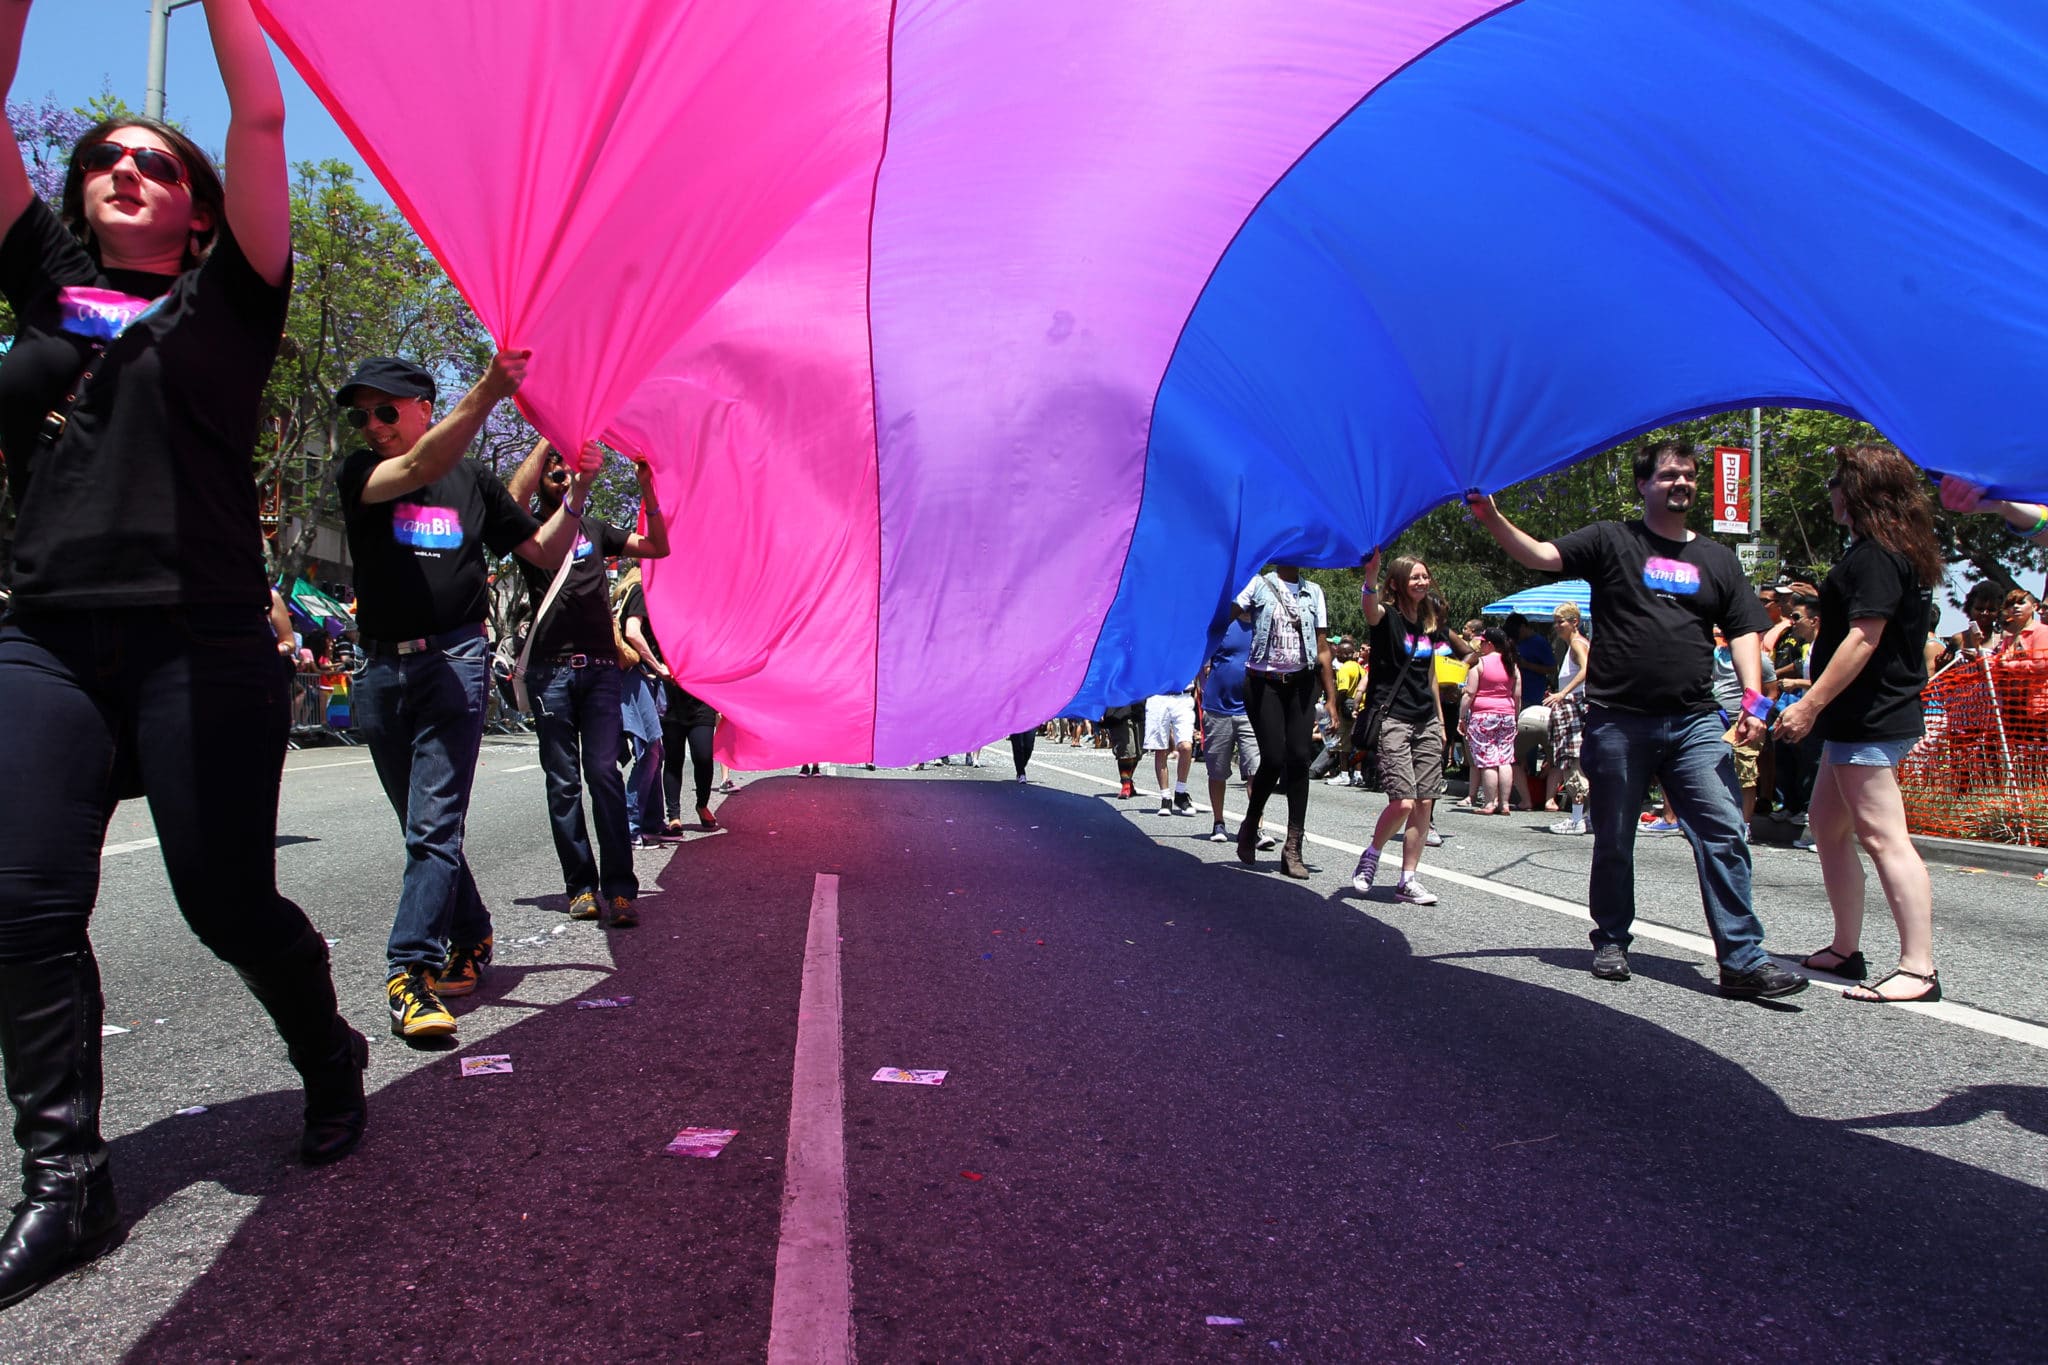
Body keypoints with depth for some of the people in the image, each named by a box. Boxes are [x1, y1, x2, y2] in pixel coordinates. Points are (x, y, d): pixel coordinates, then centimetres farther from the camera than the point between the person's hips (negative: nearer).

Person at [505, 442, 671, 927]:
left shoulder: (594, 529, 20)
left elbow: (658, 547, 15)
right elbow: (513, 497, -13)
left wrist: (647, 490, 4)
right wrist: (548, 437, -8)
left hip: (601, 668, 1)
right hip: (552, 670, -1)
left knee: (604, 774, -7)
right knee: (563, 783, 1)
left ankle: (619, 889, -11)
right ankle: (581, 886, 6)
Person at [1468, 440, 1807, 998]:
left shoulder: (1717, 558, 15)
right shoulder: (1611, 540, 5)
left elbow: (1743, 632, 14)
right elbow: (1541, 556, -7)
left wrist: (1754, 696, 0)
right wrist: (1493, 520, -23)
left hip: (1694, 722, 2)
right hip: (1618, 721, -2)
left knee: (1725, 835, -7)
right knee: (1613, 841, 8)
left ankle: (1743, 959, -3)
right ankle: (1612, 941, 24)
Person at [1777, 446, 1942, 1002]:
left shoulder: (1874, 555, -15)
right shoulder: (1900, 552, 17)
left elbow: (1863, 639, -22)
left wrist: (1810, 705, -21)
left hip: (1869, 721, -11)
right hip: (1862, 720, 11)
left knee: (1883, 836, -11)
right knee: (1827, 826, 16)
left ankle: (1919, 969, -10)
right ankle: (1846, 949, 22)